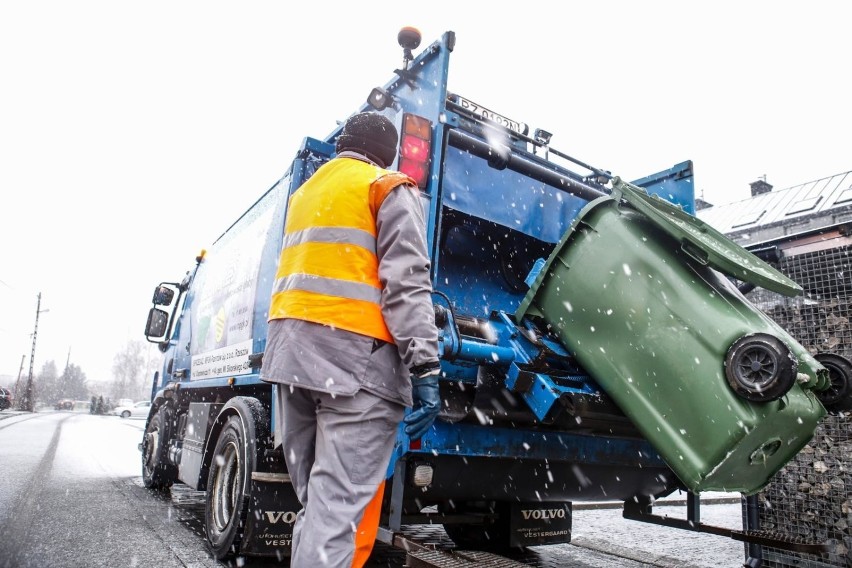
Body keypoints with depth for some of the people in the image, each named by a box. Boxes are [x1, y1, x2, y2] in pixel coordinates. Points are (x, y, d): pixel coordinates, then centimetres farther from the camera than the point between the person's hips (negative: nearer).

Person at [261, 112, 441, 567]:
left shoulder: (304, 193, 24)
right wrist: (425, 370, -14)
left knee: (315, 502, 15)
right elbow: (406, 282, -10)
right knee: (342, 508, -8)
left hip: (289, 351, 8)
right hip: (355, 355, -7)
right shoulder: (390, 188, 2)